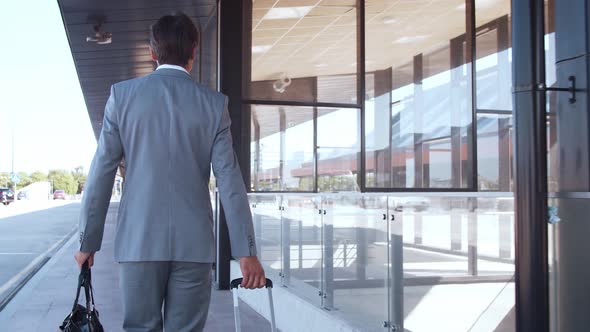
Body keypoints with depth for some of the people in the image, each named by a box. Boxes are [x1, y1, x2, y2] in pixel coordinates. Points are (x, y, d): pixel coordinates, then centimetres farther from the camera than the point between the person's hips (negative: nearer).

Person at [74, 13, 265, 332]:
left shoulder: (122, 94, 2)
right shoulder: (213, 103, 1)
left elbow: (101, 173, 1)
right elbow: (229, 179, -3)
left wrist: (88, 241, 9)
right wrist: (246, 252, -2)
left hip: (138, 242, 1)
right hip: (193, 244, 0)